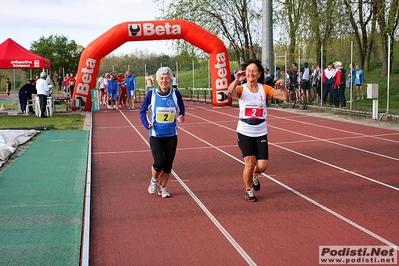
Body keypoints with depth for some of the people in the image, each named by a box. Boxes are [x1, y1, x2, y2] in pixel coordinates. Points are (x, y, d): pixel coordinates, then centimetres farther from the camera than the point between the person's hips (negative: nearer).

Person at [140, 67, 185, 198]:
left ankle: (162, 187, 29)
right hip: (156, 134, -2)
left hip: (171, 134, 2)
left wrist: (181, 117, -15)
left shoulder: (176, 94, -3)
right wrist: (147, 124, -16)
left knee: (168, 164, 6)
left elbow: (181, 110, 8)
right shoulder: (151, 94, -6)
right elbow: (143, 112, 2)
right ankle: (154, 180, 19)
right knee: (159, 162, -13)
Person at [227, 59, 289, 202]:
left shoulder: (264, 88, 0)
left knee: (262, 166, -2)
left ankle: (254, 176, 35)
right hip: (244, 132, -2)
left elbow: (285, 97, -6)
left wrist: (283, 87, -27)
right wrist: (237, 80, -49)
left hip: (261, 132, 2)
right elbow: (231, 92, -30)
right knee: (250, 163, -7)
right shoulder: (241, 89, -7)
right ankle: (248, 190, 19)